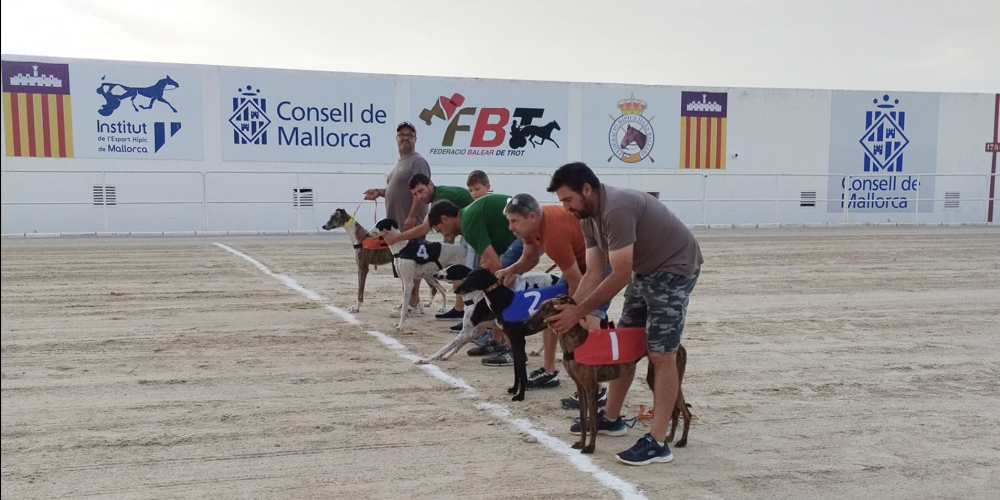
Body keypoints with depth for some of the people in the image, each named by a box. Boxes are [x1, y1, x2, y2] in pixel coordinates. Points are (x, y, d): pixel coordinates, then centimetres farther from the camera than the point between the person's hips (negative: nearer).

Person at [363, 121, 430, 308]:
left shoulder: (417, 161, -10)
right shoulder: (399, 163, 20)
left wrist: (411, 217, -27)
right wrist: (379, 191, 11)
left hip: (411, 223, -10)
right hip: (396, 222, 10)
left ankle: (413, 302, -5)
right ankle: (411, 300, 19)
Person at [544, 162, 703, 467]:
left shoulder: (617, 209, -30)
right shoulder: (588, 218, 0)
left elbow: (619, 276, -30)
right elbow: (594, 273, -1)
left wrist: (579, 311, -25)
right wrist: (570, 307, -14)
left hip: (675, 268, -10)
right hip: (644, 270, 10)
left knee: (660, 354, -12)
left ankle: (657, 442, -10)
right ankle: (611, 418, 26)